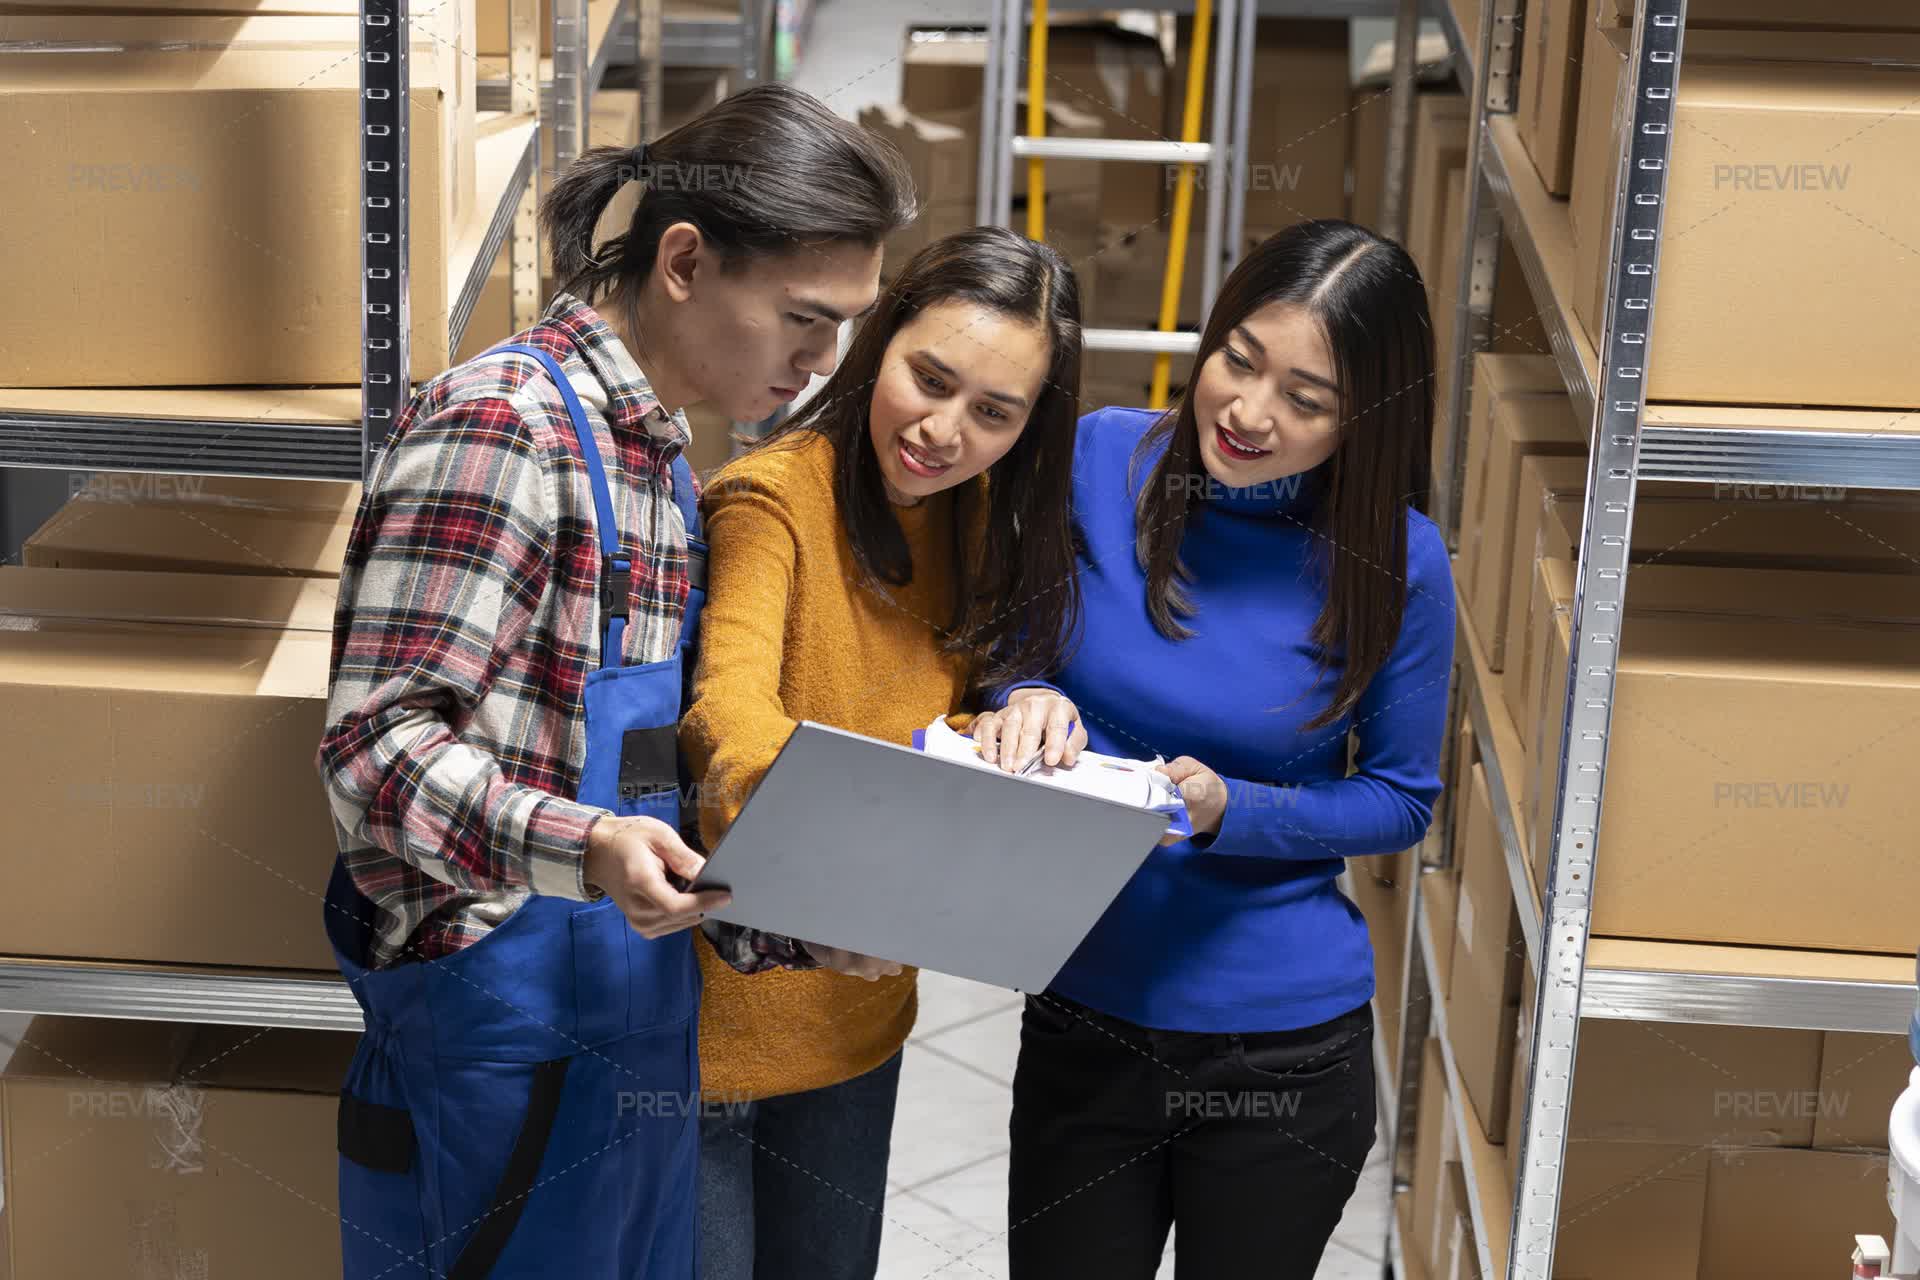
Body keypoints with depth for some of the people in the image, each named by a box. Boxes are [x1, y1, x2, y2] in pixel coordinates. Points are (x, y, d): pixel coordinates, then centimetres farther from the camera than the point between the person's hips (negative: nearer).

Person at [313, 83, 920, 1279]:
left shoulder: (658, 453, 13)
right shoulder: (505, 422, -15)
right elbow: (377, 742, -20)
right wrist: (584, 850, -33)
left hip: (635, 1034, 9)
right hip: (507, 1035, -9)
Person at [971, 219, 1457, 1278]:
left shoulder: (1395, 562, -12)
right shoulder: (1101, 459, -9)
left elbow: (1402, 799, -2)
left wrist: (1229, 813, -19)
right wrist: (1021, 703, -20)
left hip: (1284, 1046, -1)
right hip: (1082, 1014, 2)